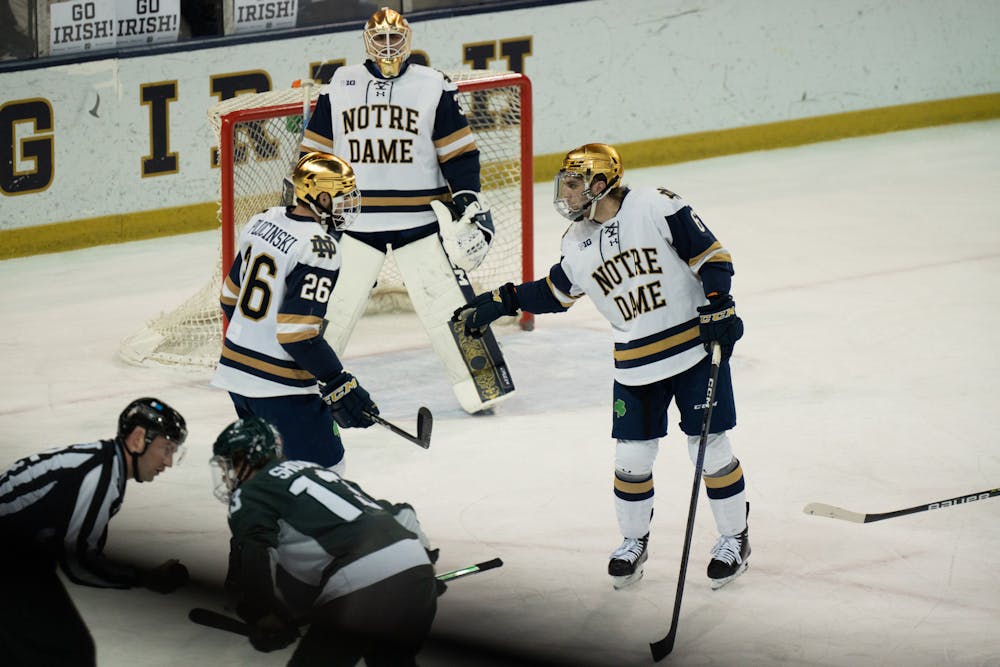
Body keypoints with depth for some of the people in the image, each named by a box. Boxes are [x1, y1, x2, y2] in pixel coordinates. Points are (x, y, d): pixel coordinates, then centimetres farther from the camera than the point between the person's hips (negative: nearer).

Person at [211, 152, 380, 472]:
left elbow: (231, 295, 17)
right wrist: (340, 386, -20)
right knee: (324, 467, -2)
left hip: (235, 369, 9)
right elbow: (298, 332, -25)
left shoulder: (262, 222, 6)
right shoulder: (318, 249, -20)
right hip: (280, 386, -9)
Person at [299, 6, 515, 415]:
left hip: (419, 220, -1)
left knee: (444, 301, -6)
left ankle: (477, 384, 2)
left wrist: (469, 201, -5)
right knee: (335, 303, 1)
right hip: (353, 222, 1)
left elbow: (459, 152, 2)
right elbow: (315, 151, 10)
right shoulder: (339, 88, 5)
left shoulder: (434, 88, 1)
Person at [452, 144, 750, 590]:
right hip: (636, 364, 5)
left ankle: (734, 539, 15)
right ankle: (633, 541, 24)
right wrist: (498, 304, 10)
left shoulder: (658, 209, -15)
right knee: (632, 455, 4)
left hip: (695, 345, -5)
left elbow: (712, 256, -12)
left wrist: (718, 309, -20)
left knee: (709, 445, -1)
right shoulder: (577, 244, 3)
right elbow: (555, 292, 16)